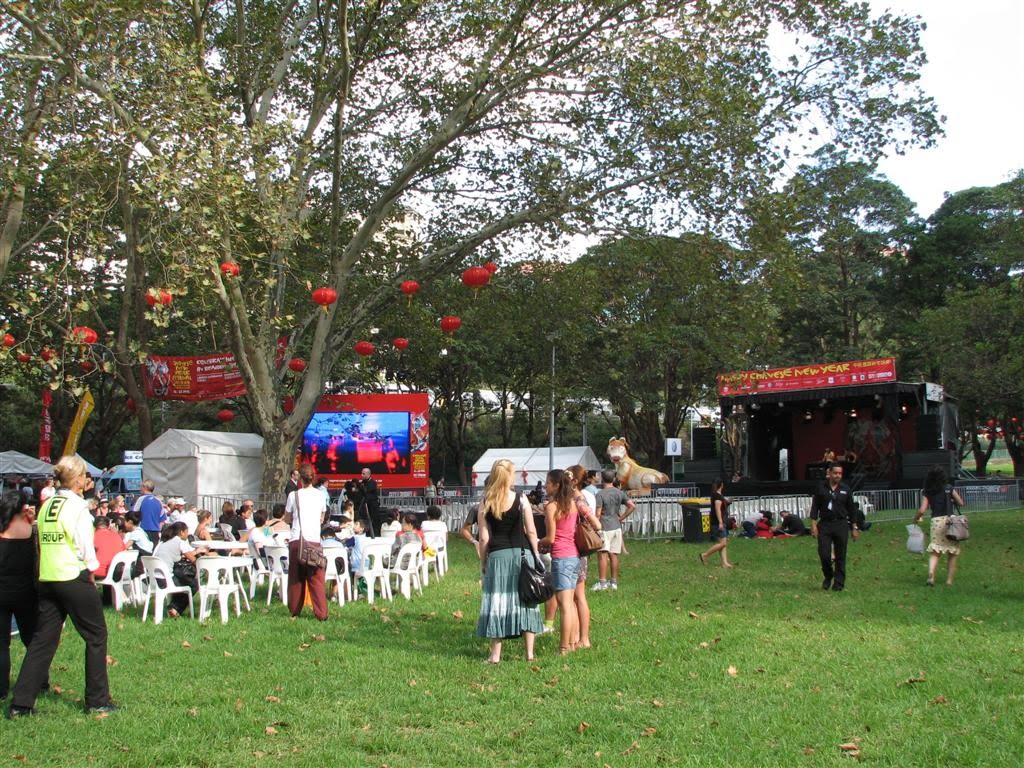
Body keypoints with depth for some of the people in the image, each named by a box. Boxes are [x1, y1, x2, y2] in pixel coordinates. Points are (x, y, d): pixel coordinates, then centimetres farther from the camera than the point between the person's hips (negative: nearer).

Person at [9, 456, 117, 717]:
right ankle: (98, 701, 8)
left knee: (42, 640, 10)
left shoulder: (46, 505, 11)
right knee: (96, 636, 5)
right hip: (74, 578, -7)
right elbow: (85, 546, -12)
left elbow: (43, 541, 12)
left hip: (47, 579, 7)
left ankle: (20, 703, 8)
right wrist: (90, 574, 2)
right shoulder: (77, 506, -10)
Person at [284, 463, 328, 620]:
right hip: (314, 540, 1)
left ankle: (295, 612, 17)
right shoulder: (320, 495, 6)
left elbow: (287, 518, 13)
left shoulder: (294, 495, -1)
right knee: (316, 578, 2)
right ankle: (321, 613, -3)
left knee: (295, 577, 10)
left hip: (297, 540, -1)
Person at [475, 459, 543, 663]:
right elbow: (531, 532, -4)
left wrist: (484, 560, 8)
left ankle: (495, 655, 8)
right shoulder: (521, 499, -5)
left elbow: (484, 538, -2)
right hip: (521, 554, 0)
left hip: (497, 555, 0)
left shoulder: (485, 504, -3)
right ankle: (529, 652, 11)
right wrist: (536, 555, 5)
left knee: (497, 601, 6)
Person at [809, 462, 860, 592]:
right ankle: (828, 576, 20)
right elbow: (814, 507, 4)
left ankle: (839, 583, 9)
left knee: (840, 556, 1)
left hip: (841, 524, 1)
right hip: (825, 524, -1)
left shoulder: (846, 489, 6)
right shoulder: (821, 489, 3)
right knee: (824, 554, -6)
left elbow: (852, 509, 10)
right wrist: (813, 524, -4)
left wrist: (855, 528, 7)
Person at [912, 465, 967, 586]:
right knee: (952, 553, 11)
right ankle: (949, 580, 10)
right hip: (950, 520, 0)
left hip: (936, 521, 0)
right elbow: (961, 503, 4)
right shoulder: (949, 488, 3)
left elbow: (922, 510, -3)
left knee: (934, 552, 0)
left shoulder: (927, 492, 4)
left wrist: (916, 518, 16)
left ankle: (931, 575, -25)